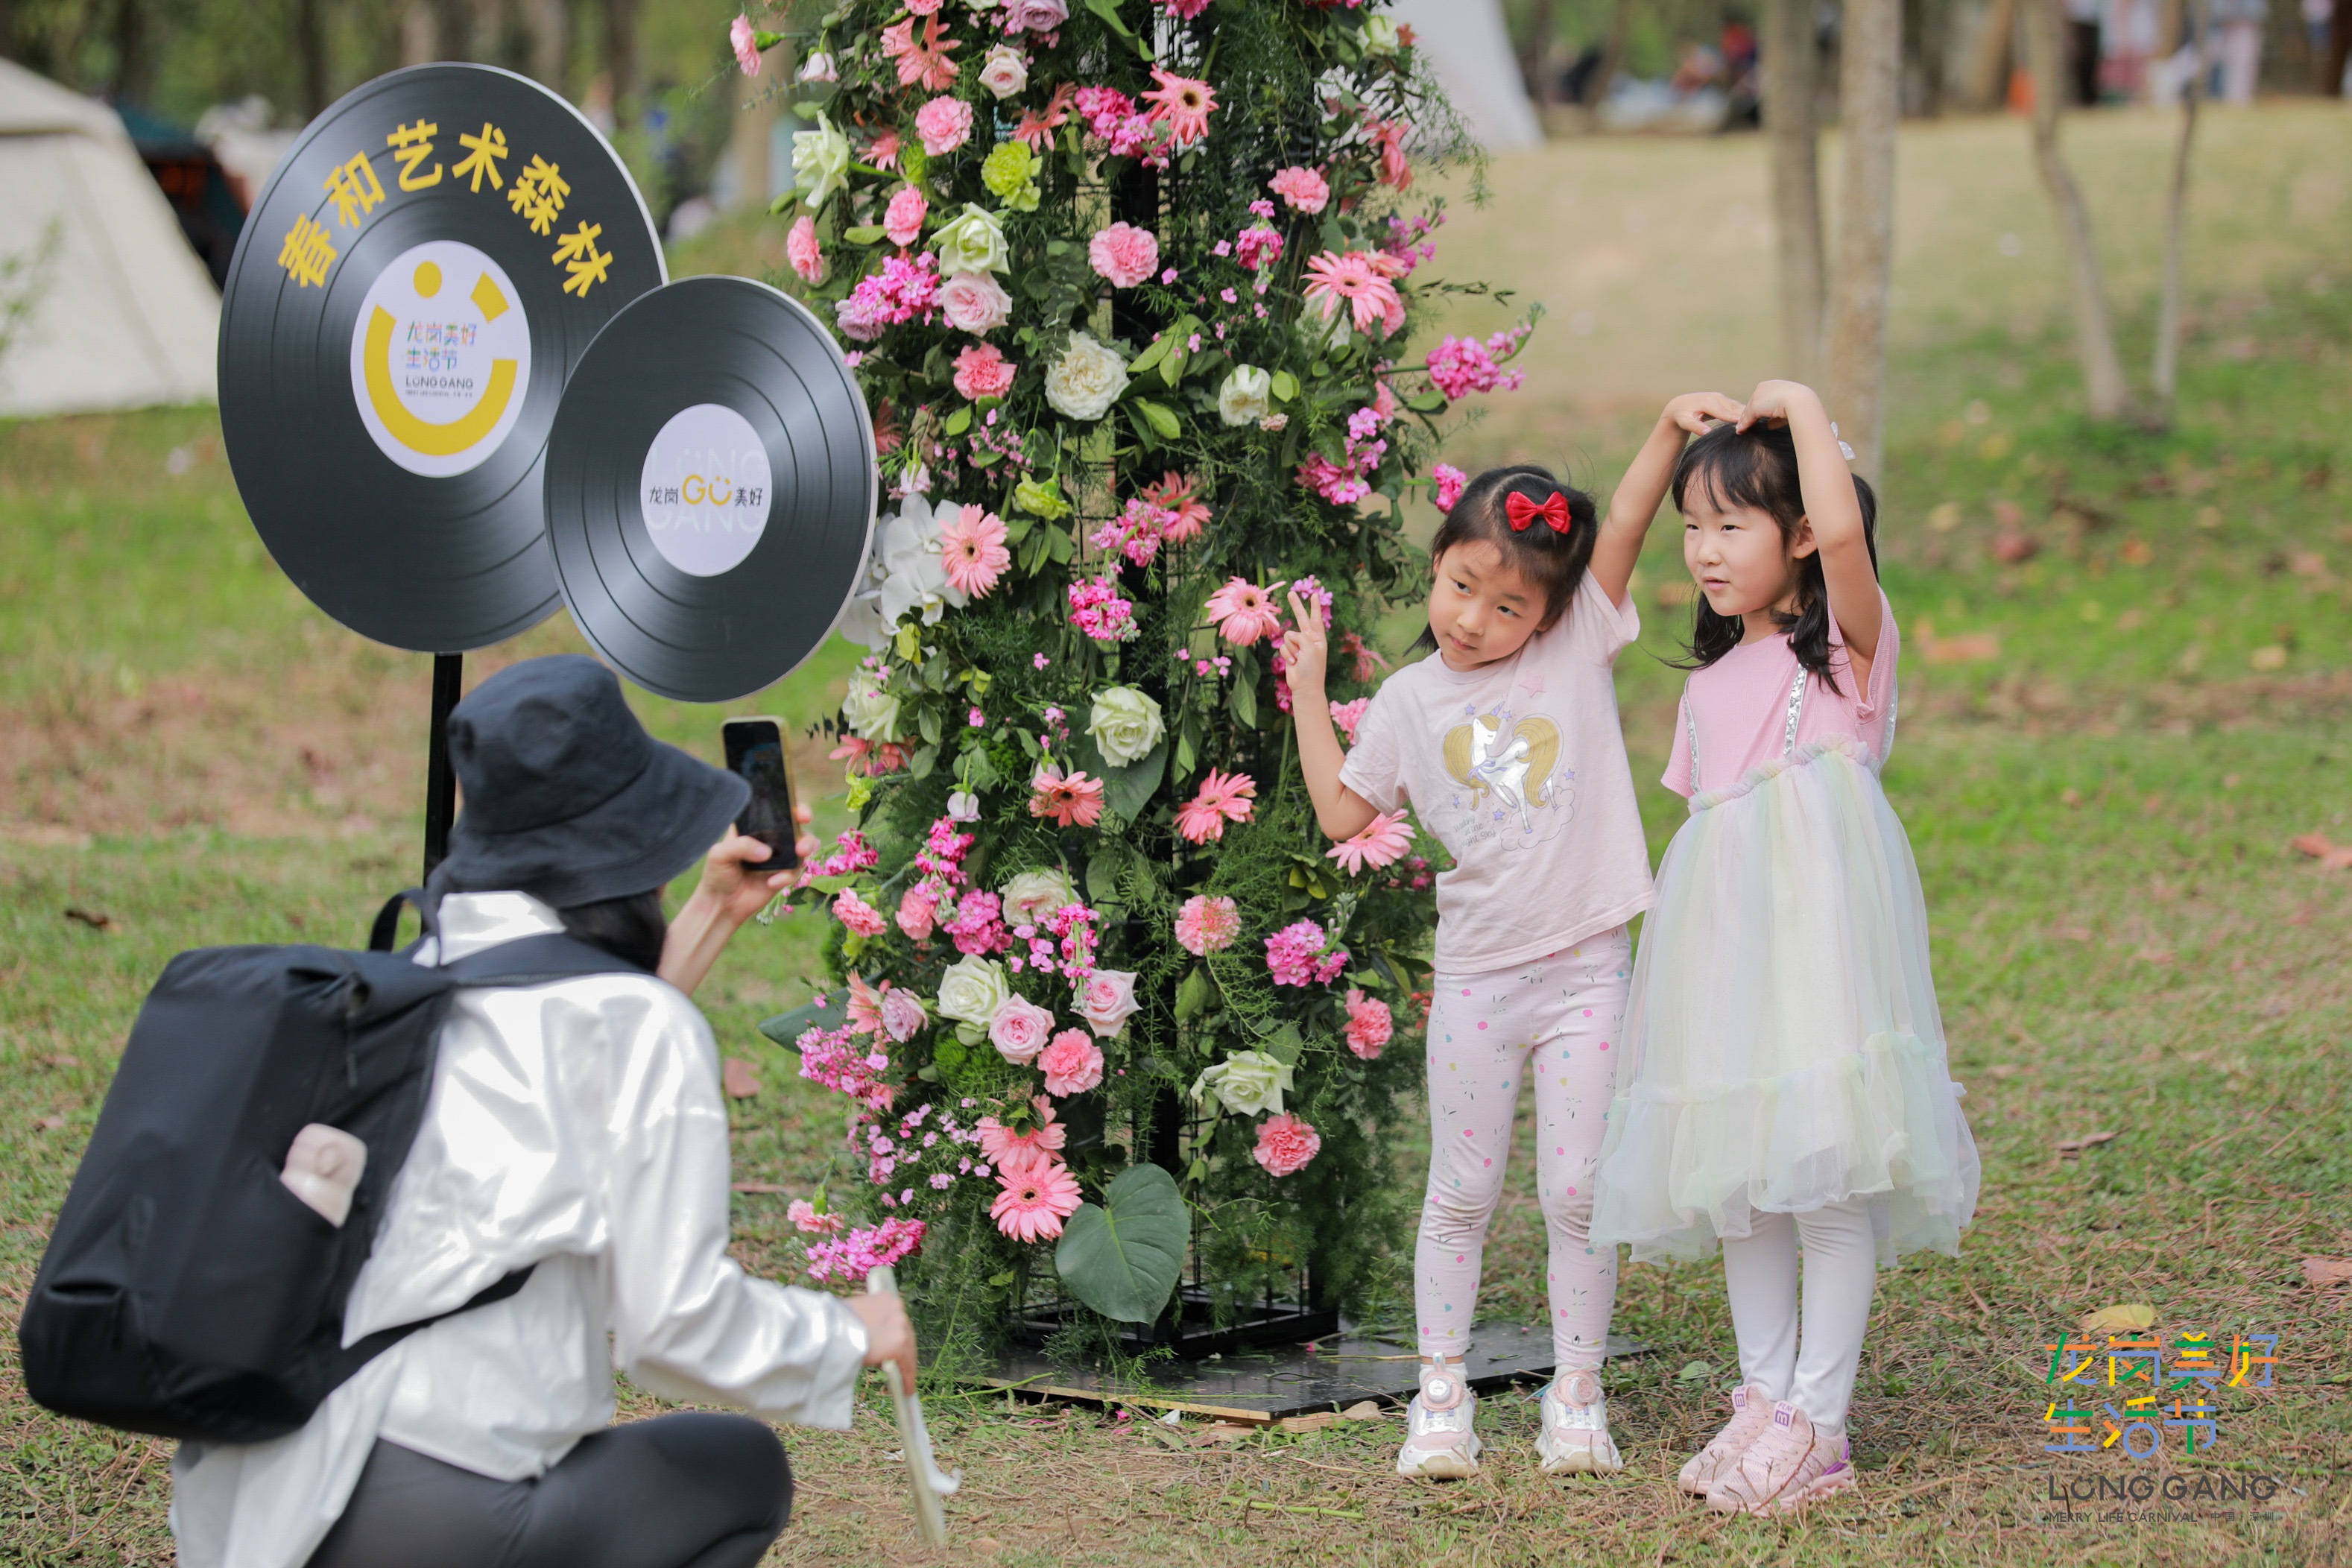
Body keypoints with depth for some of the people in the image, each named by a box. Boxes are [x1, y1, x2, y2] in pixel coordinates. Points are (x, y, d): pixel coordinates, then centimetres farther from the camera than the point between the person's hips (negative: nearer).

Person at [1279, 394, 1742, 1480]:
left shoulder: (1579, 649, -1)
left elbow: (1623, 527, -11)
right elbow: (1342, 811, 11)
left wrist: (1671, 425, -24)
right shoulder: (1411, 700, 4)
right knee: (1461, 1194, 7)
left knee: (1578, 1194, 2)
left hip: (1586, 972, -1)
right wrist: (1307, 692, 10)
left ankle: (1576, 1397, 13)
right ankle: (1441, 1394, 16)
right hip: (1476, 977, 1)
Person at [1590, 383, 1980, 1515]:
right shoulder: (1714, 681, 21)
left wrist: (1801, 406, -11)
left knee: (1829, 1171, -8)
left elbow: (1842, 530, -21)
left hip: (1819, 915, -7)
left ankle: (1816, 1421, -4)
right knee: (1736, 1173, 9)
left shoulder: (1848, 640, -1)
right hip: (1721, 932, 7)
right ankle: (1764, 1399, 17)